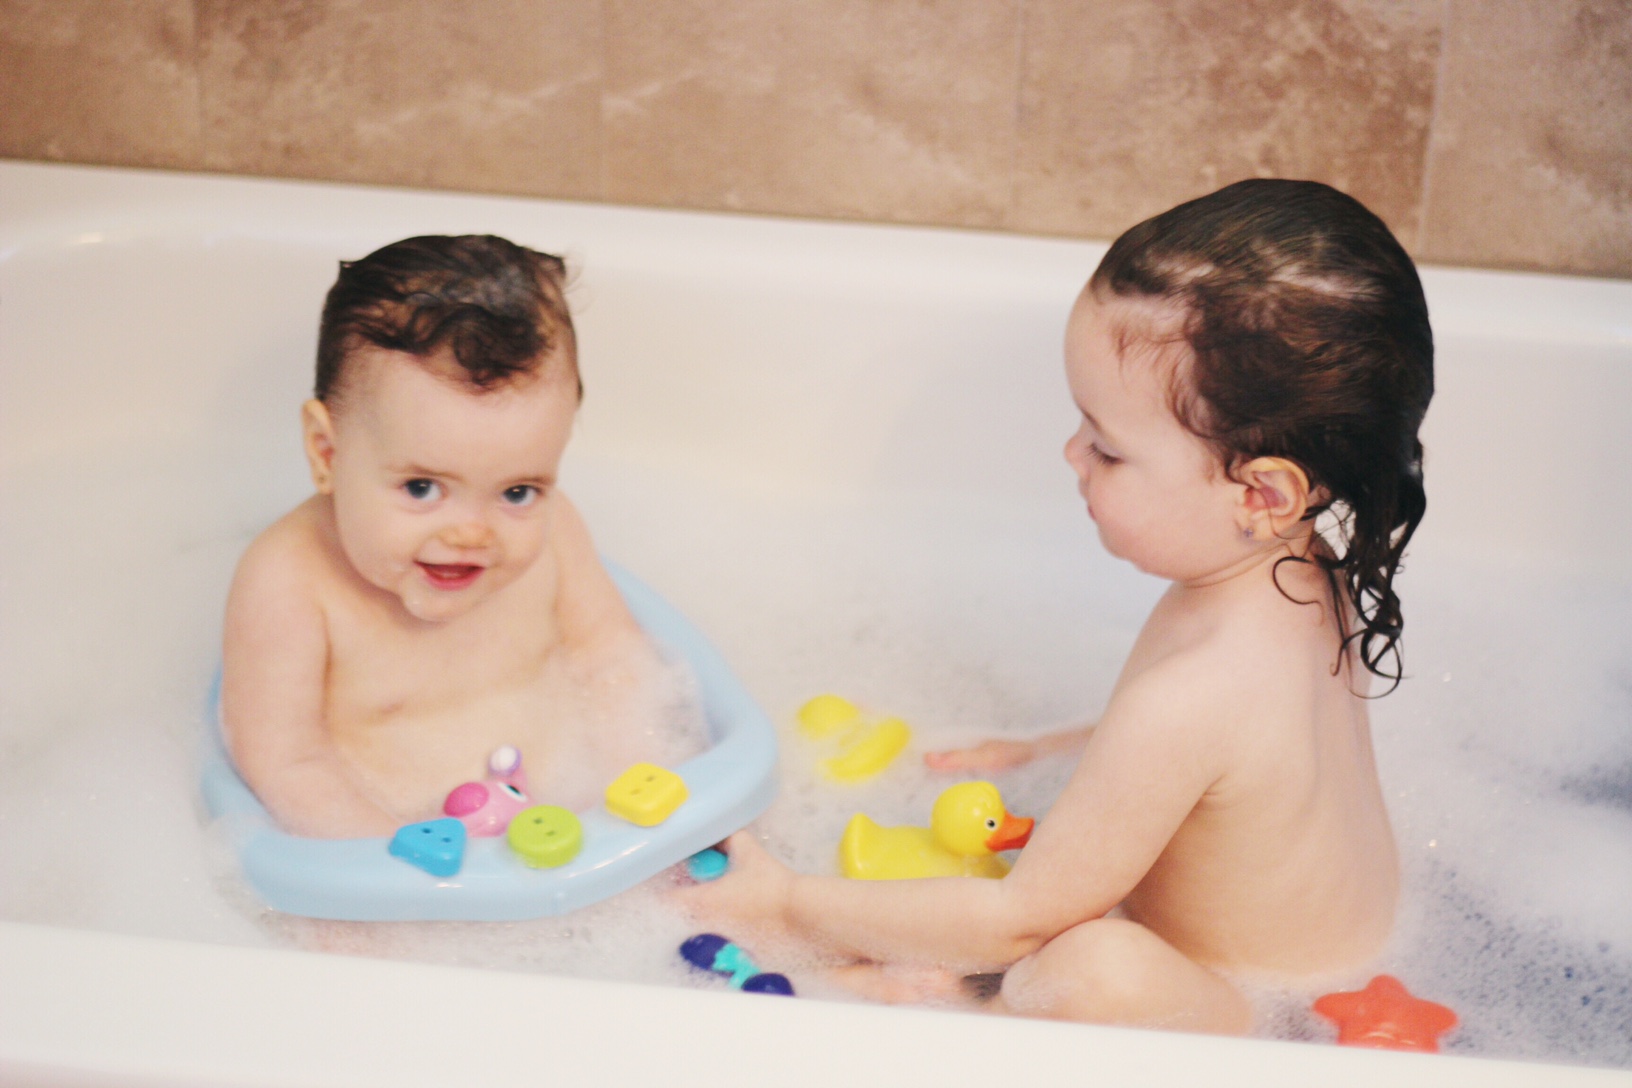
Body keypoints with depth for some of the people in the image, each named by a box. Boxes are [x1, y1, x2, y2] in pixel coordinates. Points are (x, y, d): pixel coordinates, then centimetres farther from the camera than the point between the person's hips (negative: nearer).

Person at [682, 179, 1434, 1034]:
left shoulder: (1189, 699, -34)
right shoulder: (1307, 579, -6)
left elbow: (1023, 920, -23)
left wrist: (796, 910, -13)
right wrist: (1044, 752, 19)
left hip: (1271, 1018, -11)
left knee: (1098, 972, -37)